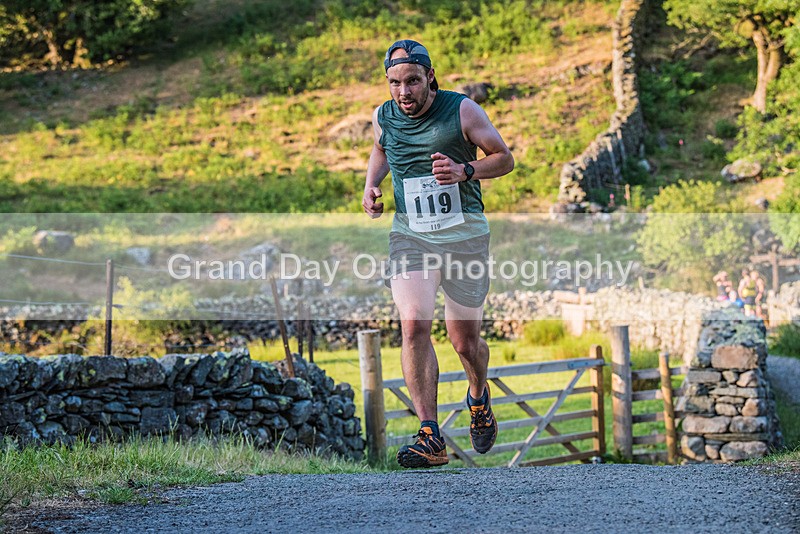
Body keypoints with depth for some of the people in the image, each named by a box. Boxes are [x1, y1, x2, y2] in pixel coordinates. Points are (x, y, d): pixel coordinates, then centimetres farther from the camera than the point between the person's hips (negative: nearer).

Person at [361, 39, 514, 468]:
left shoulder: (462, 111, -7)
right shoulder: (383, 118, 3)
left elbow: (505, 159, 0)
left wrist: (465, 171, -18)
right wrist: (371, 186, 7)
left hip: (465, 234, -2)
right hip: (410, 235, 2)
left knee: (465, 342, 5)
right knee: (414, 324, -20)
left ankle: (479, 396, 42)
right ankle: (430, 438, -18)